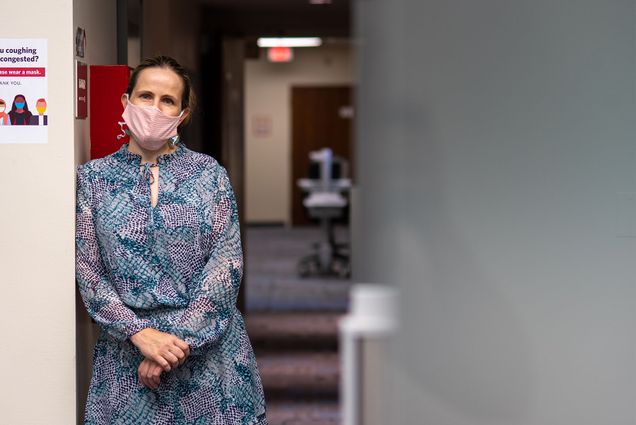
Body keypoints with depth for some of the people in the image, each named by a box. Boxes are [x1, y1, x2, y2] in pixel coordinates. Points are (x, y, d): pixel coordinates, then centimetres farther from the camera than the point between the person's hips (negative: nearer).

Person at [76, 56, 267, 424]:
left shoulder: (210, 174, 2)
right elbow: (88, 271, -1)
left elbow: (226, 264, -5)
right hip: (128, 350, 0)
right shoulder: (94, 178, 4)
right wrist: (142, 334, -13)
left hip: (209, 345, 0)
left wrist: (181, 339, -14)